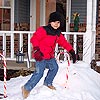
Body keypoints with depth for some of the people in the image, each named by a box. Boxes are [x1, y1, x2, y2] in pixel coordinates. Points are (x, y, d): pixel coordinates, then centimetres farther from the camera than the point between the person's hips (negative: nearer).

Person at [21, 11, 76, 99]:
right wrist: (37, 50, -31)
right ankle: (27, 88, -4)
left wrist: (72, 51, 13)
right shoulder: (43, 30, -13)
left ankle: (48, 83, 41)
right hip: (41, 56, -9)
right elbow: (34, 39, -20)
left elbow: (64, 43, 19)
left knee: (54, 68, 20)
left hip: (50, 57, 9)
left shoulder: (58, 34, 12)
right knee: (39, 73, -15)